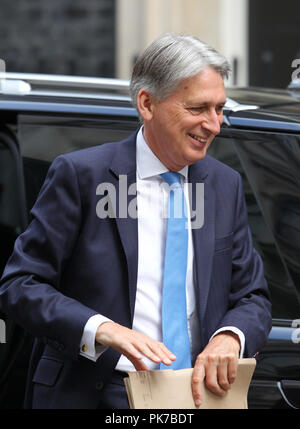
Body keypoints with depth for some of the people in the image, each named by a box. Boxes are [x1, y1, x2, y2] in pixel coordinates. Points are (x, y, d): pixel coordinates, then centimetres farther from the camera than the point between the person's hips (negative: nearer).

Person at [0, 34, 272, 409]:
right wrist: (101, 329, -21)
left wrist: (229, 337, -9)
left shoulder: (226, 185, 14)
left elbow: (252, 297, 15)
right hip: (92, 395, -2)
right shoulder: (79, 175, -1)